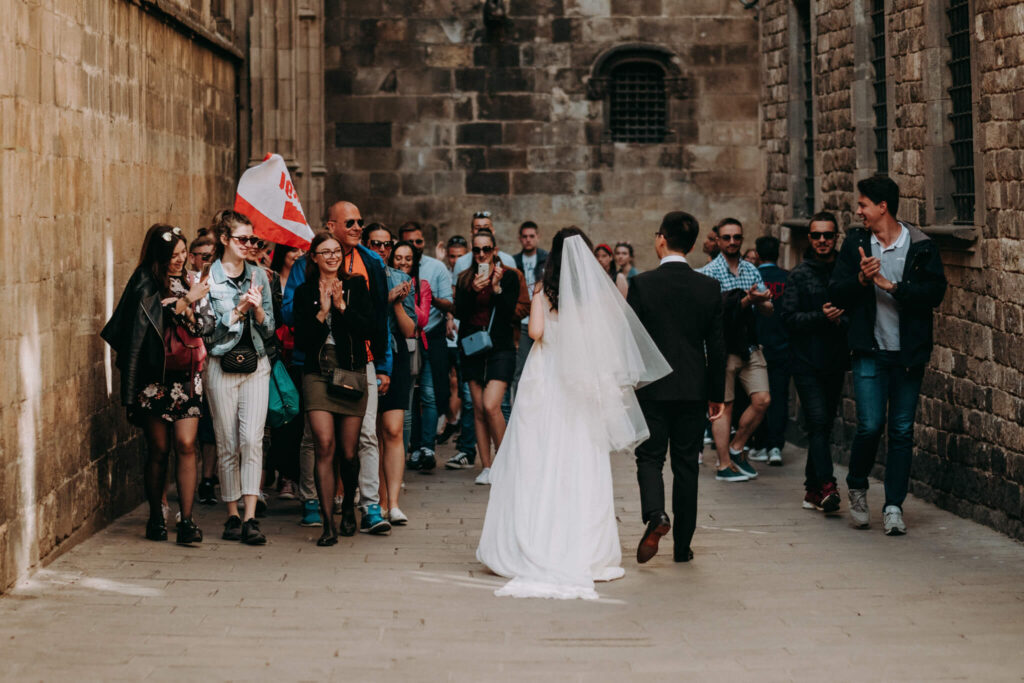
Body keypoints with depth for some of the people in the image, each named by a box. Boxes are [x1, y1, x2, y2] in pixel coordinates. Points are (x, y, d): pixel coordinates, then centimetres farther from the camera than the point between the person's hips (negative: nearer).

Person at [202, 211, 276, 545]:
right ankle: (233, 515, 13)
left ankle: (250, 518, -11)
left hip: (256, 365, 2)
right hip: (221, 365, -2)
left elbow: (269, 330, 10)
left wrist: (258, 309, -8)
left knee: (252, 439, -9)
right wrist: (239, 309, -13)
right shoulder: (208, 278, -3)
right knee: (228, 444, 3)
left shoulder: (259, 276, 9)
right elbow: (208, 330, -7)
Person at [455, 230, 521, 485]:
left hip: (500, 348, -3)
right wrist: (474, 290, -15)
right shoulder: (465, 279, 10)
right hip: (472, 349, 3)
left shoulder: (509, 276, 2)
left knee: (491, 405, -16)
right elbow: (459, 312, -1)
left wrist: (496, 287, -19)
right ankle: (486, 467, 8)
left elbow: (509, 313, -7)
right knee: (479, 409, 2)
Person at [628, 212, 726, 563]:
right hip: (694, 390, 2)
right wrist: (717, 395, 10)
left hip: (652, 389, -2)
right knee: (686, 464, 9)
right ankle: (682, 545, 13)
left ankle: (656, 515, -21)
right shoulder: (709, 287, -1)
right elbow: (717, 346, 2)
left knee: (650, 458, 6)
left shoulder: (642, 284, -8)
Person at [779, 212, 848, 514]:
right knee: (818, 423, -14)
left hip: (835, 362, 4)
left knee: (824, 425, 9)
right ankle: (826, 486, -19)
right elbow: (787, 316, -6)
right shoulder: (800, 275, 1)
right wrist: (820, 317, -19)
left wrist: (841, 320, -10)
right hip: (807, 362, -3)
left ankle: (812, 489, 18)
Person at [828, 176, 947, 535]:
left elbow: (935, 292, -9)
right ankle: (857, 487, 19)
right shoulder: (855, 243, 5)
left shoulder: (922, 246, -1)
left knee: (902, 430, 2)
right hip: (870, 352, 0)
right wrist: (861, 279, -16)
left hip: (909, 353, 0)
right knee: (870, 425, -7)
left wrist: (893, 287, -17)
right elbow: (836, 292, 2)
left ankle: (894, 506, 10)